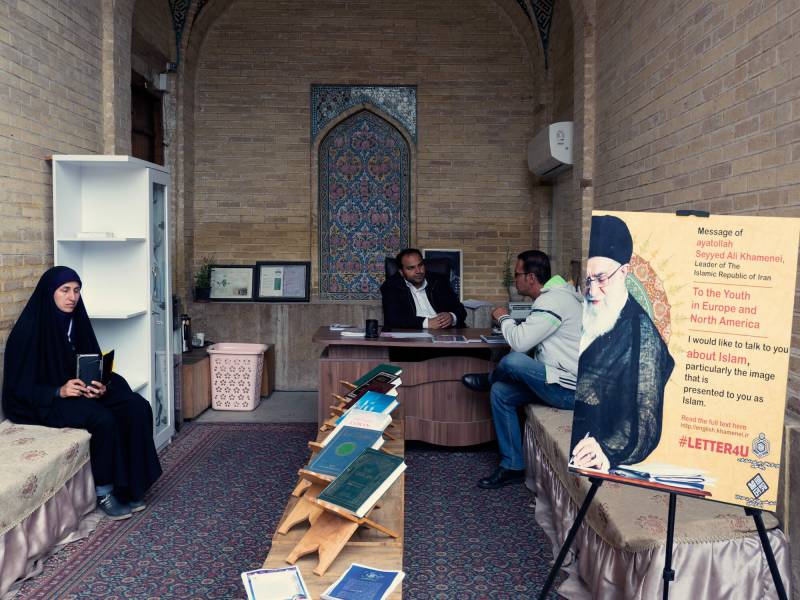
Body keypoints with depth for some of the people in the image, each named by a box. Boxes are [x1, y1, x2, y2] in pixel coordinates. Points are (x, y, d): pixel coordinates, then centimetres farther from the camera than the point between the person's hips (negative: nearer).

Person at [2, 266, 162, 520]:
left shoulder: (77, 322, 4)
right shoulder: (29, 330, -14)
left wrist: (100, 385, -16)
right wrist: (59, 392, -28)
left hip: (82, 392, 6)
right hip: (43, 403, -6)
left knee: (137, 407, -18)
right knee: (103, 419, -33)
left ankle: (129, 485, -10)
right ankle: (104, 491, -13)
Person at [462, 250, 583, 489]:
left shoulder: (554, 300, -19)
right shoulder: (551, 296, 14)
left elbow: (520, 342, -24)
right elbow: (531, 339, 21)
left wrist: (504, 318, -5)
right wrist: (512, 324, 3)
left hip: (568, 391, -11)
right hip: (563, 382, 11)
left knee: (512, 361, -28)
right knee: (501, 393, 4)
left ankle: (488, 379, 10)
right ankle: (512, 467, 8)